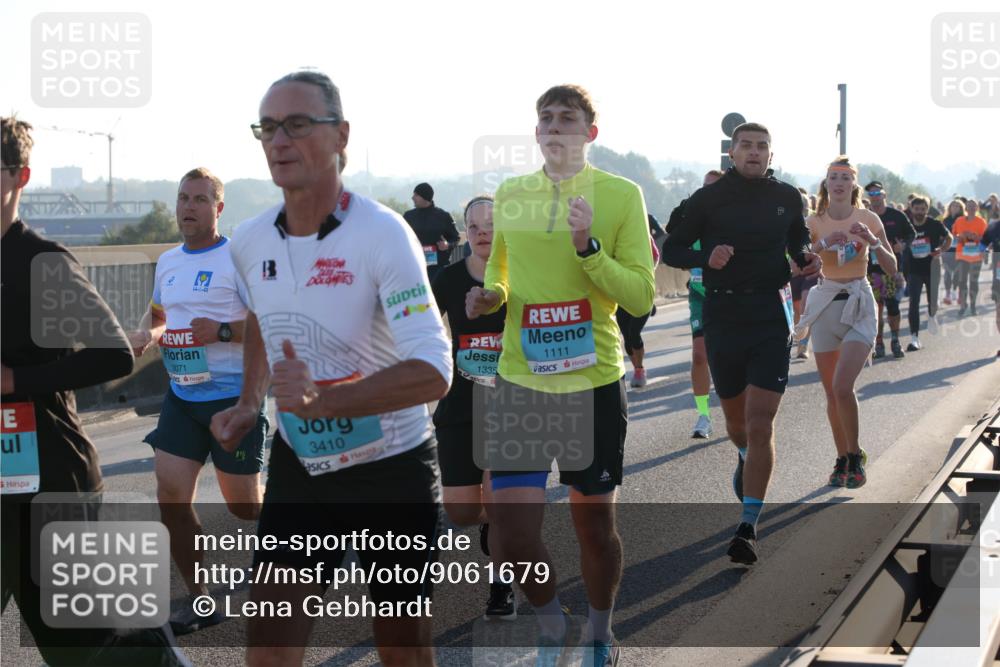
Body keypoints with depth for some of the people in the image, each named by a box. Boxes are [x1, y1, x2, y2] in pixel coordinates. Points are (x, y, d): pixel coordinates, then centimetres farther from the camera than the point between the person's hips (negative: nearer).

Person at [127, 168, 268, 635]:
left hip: (233, 395, -6)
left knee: (243, 505, 2)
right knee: (171, 496, -3)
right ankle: (199, 600, 10)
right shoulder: (167, 262, 11)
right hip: (182, 397, 6)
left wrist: (222, 331, -25)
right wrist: (146, 332, 6)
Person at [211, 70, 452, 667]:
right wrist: (249, 405, 8)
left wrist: (322, 400, -40)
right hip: (299, 466, 4)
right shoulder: (250, 242, -3)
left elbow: (433, 372, -30)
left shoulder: (382, 234, -21)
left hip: (392, 469, -4)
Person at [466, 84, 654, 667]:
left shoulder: (622, 194, -3)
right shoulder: (510, 194, 7)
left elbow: (641, 296, -8)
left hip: (595, 381, -2)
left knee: (595, 521, 9)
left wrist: (588, 246, -21)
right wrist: (490, 296, -1)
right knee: (515, 529, -6)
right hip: (520, 379, 2)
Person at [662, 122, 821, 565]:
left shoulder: (786, 197, 5)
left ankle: (748, 526, -9)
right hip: (723, 316, 1)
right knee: (736, 420, 15)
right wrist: (706, 258, -18)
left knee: (761, 424, -10)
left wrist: (806, 259, -1)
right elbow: (671, 250, 2)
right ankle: (746, 458, 52)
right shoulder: (708, 199, -1)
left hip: (772, 316, -1)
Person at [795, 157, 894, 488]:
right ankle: (842, 459, 20)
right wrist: (823, 244, -21)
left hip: (859, 305, -3)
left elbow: (892, 268, -2)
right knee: (832, 392, 6)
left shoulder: (868, 219, -1)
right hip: (825, 306, 3)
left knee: (843, 386, -18)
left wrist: (873, 242, -18)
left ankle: (855, 456, -2)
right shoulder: (815, 222, 3)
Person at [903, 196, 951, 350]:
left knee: (932, 300, 11)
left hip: (931, 268, 0)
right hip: (914, 270, 0)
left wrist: (941, 250, -12)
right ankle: (914, 338, -7)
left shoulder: (934, 225, -7)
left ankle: (932, 315, 49)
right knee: (914, 303, -8)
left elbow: (948, 237, 7)